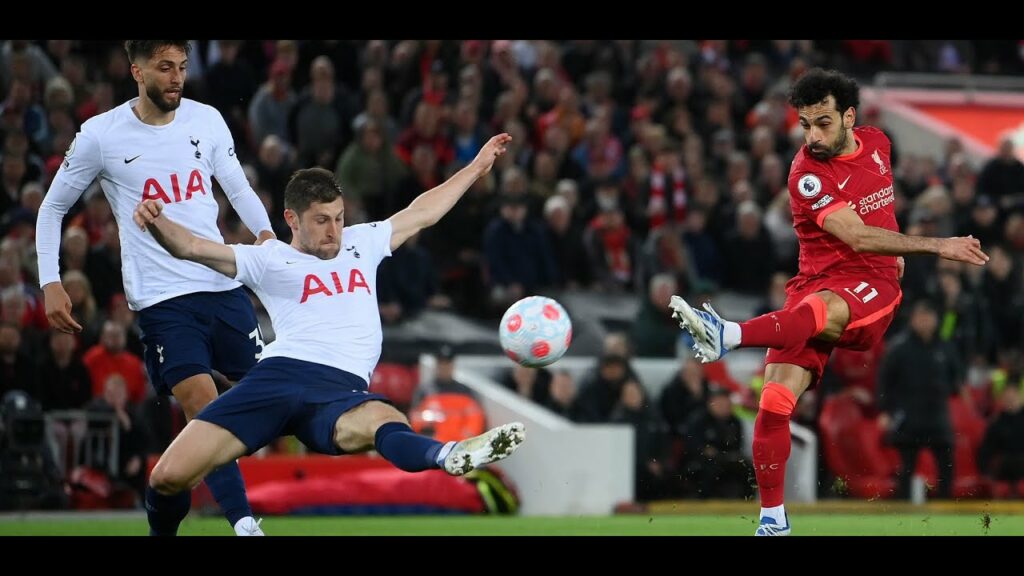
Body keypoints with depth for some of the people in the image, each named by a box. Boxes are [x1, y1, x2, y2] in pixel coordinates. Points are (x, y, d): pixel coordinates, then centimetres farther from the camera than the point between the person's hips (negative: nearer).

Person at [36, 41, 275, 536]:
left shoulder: (206, 120, 5)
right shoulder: (101, 135, -4)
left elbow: (237, 187, 17)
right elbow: (53, 208, 7)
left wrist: (265, 234, -3)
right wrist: (50, 283, -3)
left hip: (223, 287, 5)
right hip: (161, 302, -5)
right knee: (203, 407, -16)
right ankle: (243, 524, -15)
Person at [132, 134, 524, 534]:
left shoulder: (360, 243, 28)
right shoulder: (269, 260, 15)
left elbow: (423, 212, 40)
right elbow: (190, 246, 4)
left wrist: (477, 167, 44)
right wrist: (156, 221, -17)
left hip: (342, 389, 1)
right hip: (278, 375, -1)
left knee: (383, 423, -40)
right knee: (168, 478, -16)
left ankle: (450, 457, -72)